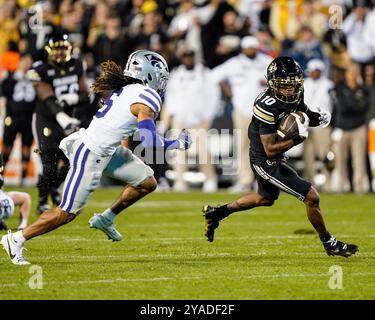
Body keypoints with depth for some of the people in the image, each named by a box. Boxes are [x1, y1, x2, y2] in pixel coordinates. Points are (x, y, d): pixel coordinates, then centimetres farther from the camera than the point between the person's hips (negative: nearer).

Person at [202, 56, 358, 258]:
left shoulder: (294, 96, -8)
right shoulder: (268, 107, -31)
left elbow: (303, 113, 14)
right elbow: (270, 150, -29)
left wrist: (319, 118, -8)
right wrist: (299, 137, -33)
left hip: (275, 159, 10)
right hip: (266, 162, -10)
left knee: (266, 199, 32)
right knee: (311, 197, -7)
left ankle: (217, 212, 41)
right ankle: (329, 244, 10)